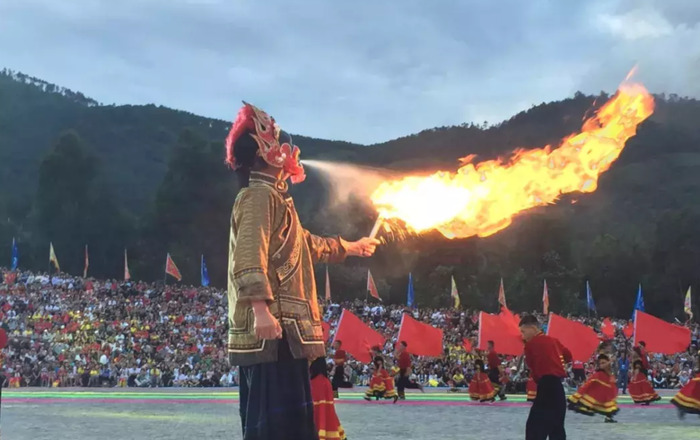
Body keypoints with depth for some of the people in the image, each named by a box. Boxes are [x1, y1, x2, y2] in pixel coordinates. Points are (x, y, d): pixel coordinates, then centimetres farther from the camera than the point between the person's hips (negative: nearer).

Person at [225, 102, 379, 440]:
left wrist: (350, 247, 53)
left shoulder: (271, 198, 25)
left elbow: (306, 244, 41)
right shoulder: (259, 195, -9)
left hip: (282, 329, 11)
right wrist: (261, 309, -31)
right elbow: (249, 256, -22)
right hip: (272, 330, -11)